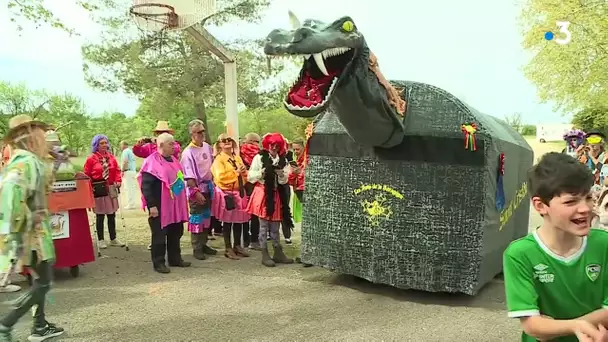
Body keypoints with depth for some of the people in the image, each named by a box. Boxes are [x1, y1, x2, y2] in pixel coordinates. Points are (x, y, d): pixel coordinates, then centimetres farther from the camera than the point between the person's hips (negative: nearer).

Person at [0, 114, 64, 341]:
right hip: (32, 233, -10)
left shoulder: (19, 160, 12)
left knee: (40, 279, 18)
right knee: (43, 283, -1)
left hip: (32, 231, 10)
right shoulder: (28, 162, -18)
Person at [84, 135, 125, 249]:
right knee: (100, 215, 3)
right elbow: (86, 175, -5)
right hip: (98, 189, -4)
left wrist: (118, 181, -4)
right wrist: (90, 187, -12)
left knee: (112, 214, 11)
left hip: (111, 189, 4)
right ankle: (100, 240, 16)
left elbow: (117, 170, 11)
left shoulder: (111, 158, 6)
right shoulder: (91, 159, -7)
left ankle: (113, 239, 21)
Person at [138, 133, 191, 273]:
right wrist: (151, 205, -22)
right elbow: (146, 186, -18)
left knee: (176, 233, 15)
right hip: (159, 206, -8)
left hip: (175, 205, 8)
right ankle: (158, 262, 12)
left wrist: (182, 202, 20)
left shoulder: (173, 160, 12)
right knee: (159, 235, 1)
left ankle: (175, 258, 28)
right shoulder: (152, 162, -14)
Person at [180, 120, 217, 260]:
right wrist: (196, 191, -22)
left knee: (207, 216, 13)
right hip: (196, 188, -7)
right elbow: (189, 176, -19)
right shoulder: (188, 152, -16)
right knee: (196, 217, 0)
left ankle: (203, 244, 26)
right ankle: (196, 248, 10)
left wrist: (212, 184, 15)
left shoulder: (208, 147, 4)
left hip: (208, 187, 7)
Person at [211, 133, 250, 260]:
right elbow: (221, 176, -20)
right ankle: (228, 249, 11)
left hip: (239, 192, 6)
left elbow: (245, 174, 19)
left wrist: (244, 172, -4)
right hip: (226, 193, -6)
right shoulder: (219, 159, -6)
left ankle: (237, 246, 24)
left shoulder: (237, 158, 15)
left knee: (239, 220, 9)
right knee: (227, 221, 1)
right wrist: (236, 172, -15)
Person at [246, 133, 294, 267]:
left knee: (275, 226, 12)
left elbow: (284, 180, 8)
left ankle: (278, 253, 20)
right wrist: (262, 172, -19)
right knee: (264, 226, 1)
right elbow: (250, 177, -4)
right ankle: (265, 255, 8)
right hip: (262, 193, -4)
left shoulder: (283, 160, 8)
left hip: (276, 194, 4)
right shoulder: (259, 158, -4)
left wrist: (281, 174, -13)